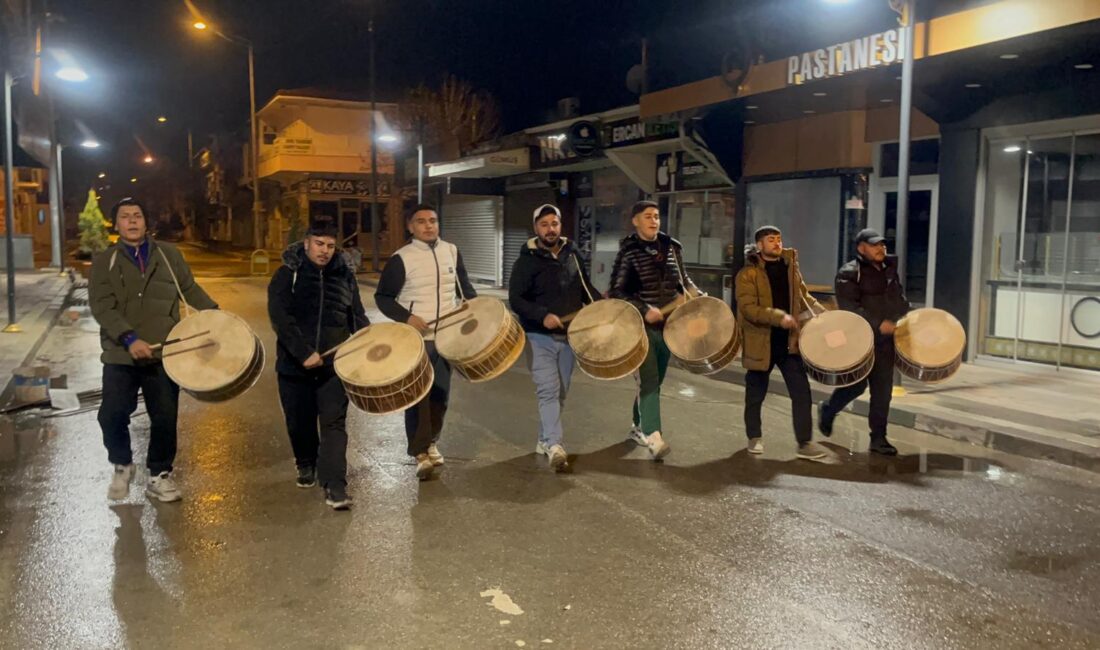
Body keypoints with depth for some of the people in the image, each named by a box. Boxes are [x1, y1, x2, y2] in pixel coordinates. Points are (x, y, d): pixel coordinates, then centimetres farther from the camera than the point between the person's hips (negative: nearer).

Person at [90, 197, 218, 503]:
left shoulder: (169, 255, 9)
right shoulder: (104, 262, 2)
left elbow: (190, 289, 13)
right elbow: (101, 306, -9)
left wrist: (215, 314, -2)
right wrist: (129, 338, -23)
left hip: (163, 353, 1)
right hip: (120, 354, -1)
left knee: (165, 417, 4)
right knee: (112, 414, -5)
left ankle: (159, 476, 22)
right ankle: (122, 466, 23)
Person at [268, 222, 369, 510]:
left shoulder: (344, 275, 8)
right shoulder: (287, 275, -2)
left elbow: (357, 317, 14)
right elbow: (279, 318, -13)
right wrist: (304, 353, -23)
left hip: (334, 363, 1)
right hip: (295, 364, -1)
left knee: (334, 423, -8)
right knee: (299, 422, 13)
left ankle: (334, 486, -8)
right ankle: (306, 465, 39)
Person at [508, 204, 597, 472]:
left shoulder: (571, 254, 8)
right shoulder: (526, 261, -7)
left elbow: (585, 287, 18)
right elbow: (515, 299, -11)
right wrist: (543, 315, -25)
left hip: (569, 336, 5)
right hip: (539, 336, -5)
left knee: (560, 392, 11)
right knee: (548, 391, -13)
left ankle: (544, 440, 24)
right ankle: (554, 445, -14)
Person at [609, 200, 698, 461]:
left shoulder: (672, 247, 8)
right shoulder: (628, 253, -8)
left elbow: (683, 280, 20)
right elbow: (616, 292, -12)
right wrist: (645, 310, -23)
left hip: (667, 326, 6)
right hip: (640, 325, -5)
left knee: (655, 381, 14)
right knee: (649, 381, -14)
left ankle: (638, 427, 32)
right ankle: (653, 437, -16)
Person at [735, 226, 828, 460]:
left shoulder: (790, 265, 8)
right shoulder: (748, 274, -9)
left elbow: (803, 296, 16)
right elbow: (748, 308, -18)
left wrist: (822, 315, -1)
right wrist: (779, 317, -30)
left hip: (789, 341, 4)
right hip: (760, 343, -4)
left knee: (801, 392, -1)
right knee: (756, 394, 10)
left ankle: (805, 442, 6)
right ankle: (754, 437, 28)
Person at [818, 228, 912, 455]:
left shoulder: (890, 268, 14)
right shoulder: (849, 273, -8)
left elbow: (899, 299, 26)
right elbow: (848, 307, -18)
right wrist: (877, 323, -23)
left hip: (885, 339, 6)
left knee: (883, 390, 4)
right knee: (856, 385, -2)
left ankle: (878, 438, 11)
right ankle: (827, 410, 27)